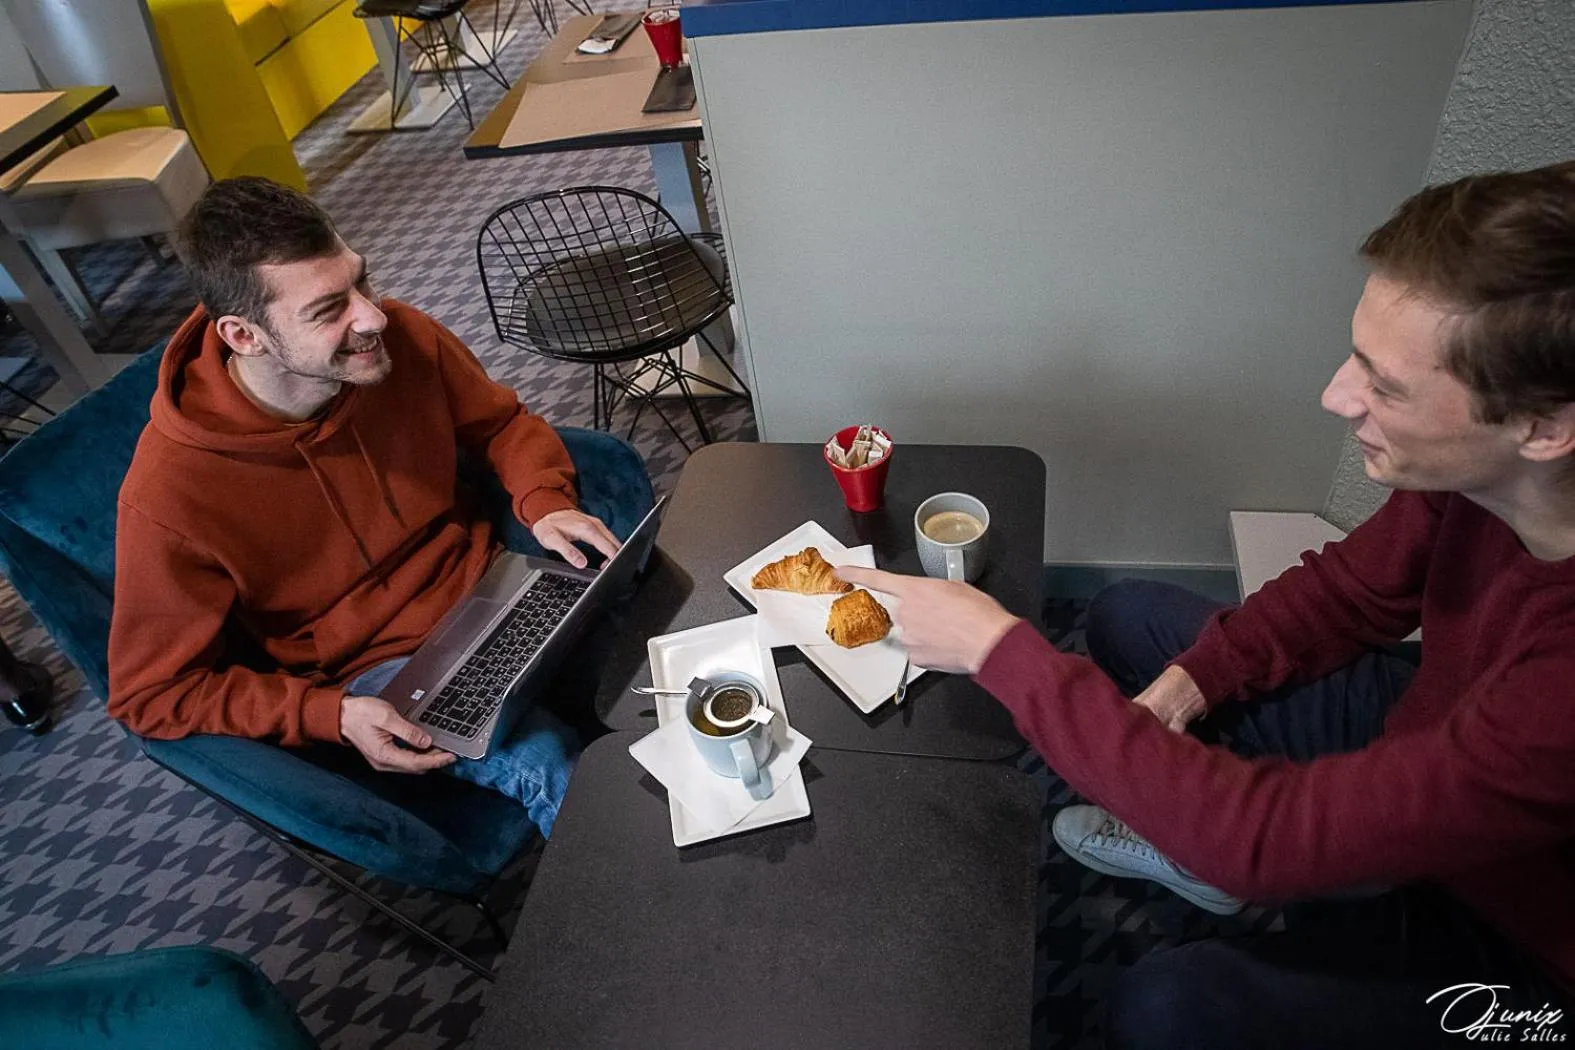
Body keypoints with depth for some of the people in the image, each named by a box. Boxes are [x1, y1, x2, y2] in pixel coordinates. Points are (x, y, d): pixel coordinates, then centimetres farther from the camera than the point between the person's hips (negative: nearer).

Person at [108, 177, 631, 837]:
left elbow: (501, 423, 7)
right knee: (557, 770, -28)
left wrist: (545, 501, -14)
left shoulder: (402, 338, -12)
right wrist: (330, 715, -24)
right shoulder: (168, 497, -22)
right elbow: (153, 693, -11)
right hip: (378, 669, -4)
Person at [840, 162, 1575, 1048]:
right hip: (1422, 740, 6)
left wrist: (1001, 648, -37)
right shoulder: (1475, 471, -22)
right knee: (1131, 619, 4)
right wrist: (1191, 678, -15)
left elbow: (1267, 836, -40)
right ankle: (1196, 848, 21)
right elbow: (1353, 585, -1)